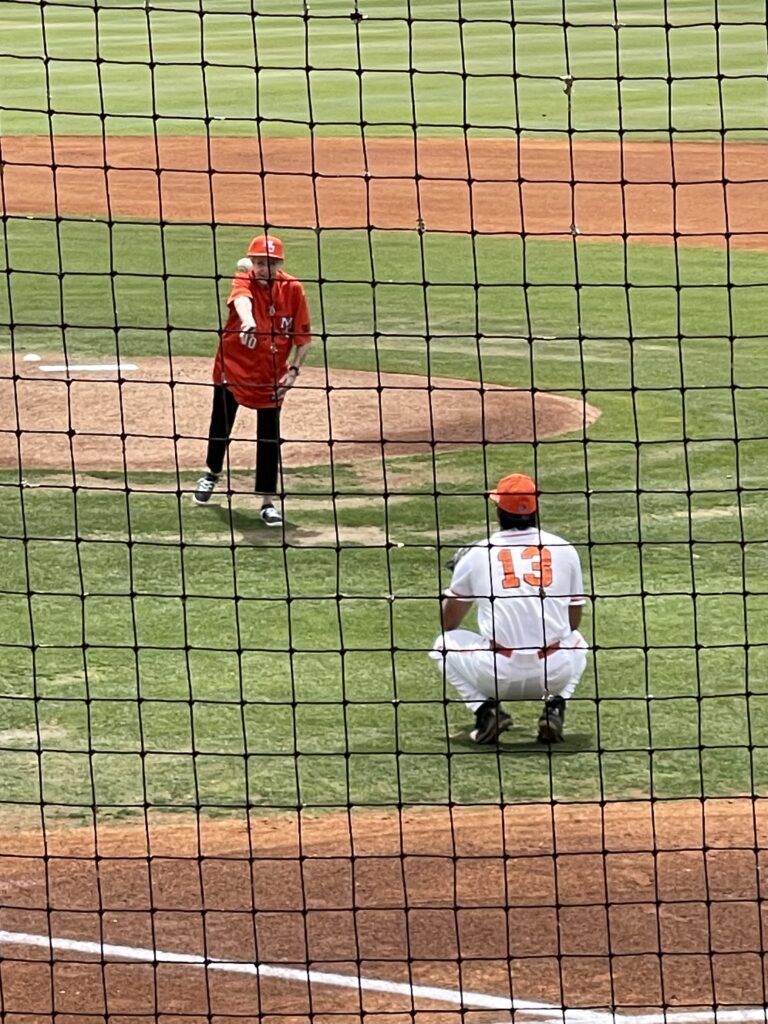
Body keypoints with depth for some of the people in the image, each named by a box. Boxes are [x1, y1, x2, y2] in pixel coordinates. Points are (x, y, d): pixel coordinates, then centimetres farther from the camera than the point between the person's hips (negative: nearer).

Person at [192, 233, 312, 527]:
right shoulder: (244, 281, -18)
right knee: (221, 424, 16)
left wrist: (294, 369, -14)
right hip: (232, 367, 0)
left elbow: (303, 336, -2)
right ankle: (213, 474, 45)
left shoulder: (293, 290, -11)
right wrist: (248, 322, -66)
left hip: (272, 374, 0)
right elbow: (242, 299, -44)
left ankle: (268, 502, 7)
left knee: (269, 436, -2)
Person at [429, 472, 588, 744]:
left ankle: (486, 709, 3)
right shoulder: (564, 550, 10)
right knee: (576, 642, 36)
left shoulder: (477, 554, 7)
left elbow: (449, 622, 20)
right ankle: (554, 706, 8)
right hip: (555, 674, 2)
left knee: (445, 644, 26)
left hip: (498, 676, -2)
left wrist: (460, 575, 38)